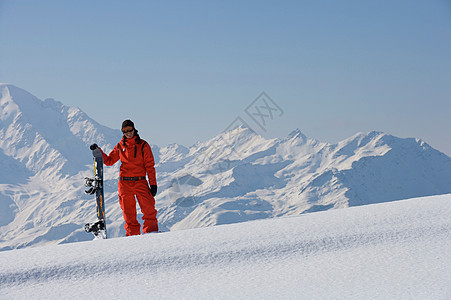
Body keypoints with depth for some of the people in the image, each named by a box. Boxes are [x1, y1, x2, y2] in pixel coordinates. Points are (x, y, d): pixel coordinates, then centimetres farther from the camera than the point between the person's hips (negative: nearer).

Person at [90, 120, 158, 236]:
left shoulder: (143, 145, 3)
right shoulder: (120, 147, 12)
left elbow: (150, 165, 1)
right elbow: (109, 161, 20)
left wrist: (153, 184, -5)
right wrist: (98, 151, 6)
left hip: (140, 182, -2)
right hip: (125, 183, 2)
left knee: (149, 210, -13)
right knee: (129, 213, 1)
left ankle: (151, 231, -4)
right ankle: (132, 234, 8)